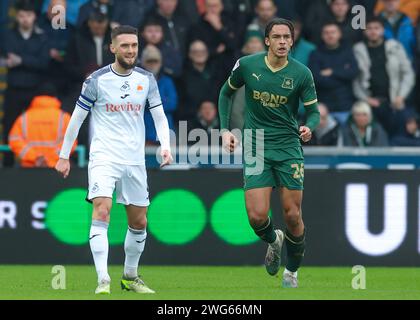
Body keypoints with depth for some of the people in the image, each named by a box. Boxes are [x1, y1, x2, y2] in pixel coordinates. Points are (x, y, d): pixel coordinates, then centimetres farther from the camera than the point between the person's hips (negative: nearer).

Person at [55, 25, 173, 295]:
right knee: (102, 211, -21)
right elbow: (77, 118, 3)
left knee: (139, 222, 10)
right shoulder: (97, 79, -4)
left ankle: (130, 277, 29)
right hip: (104, 158, -4)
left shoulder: (146, 79, 5)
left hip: (135, 160, 4)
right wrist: (64, 156, 5)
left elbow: (159, 116, 8)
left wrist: (165, 147, -9)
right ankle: (103, 281, -26)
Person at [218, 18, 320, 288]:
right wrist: (225, 129, 5)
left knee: (293, 216, -2)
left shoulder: (301, 73, -7)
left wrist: (309, 127, -24)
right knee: (257, 216, -11)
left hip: (289, 147, 0)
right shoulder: (247, 66, -4)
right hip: (255, 147, 0)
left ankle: (292, 272, 20)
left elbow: (313, 112, -1)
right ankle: (274, 241, 26)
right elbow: (227, 93, 13)